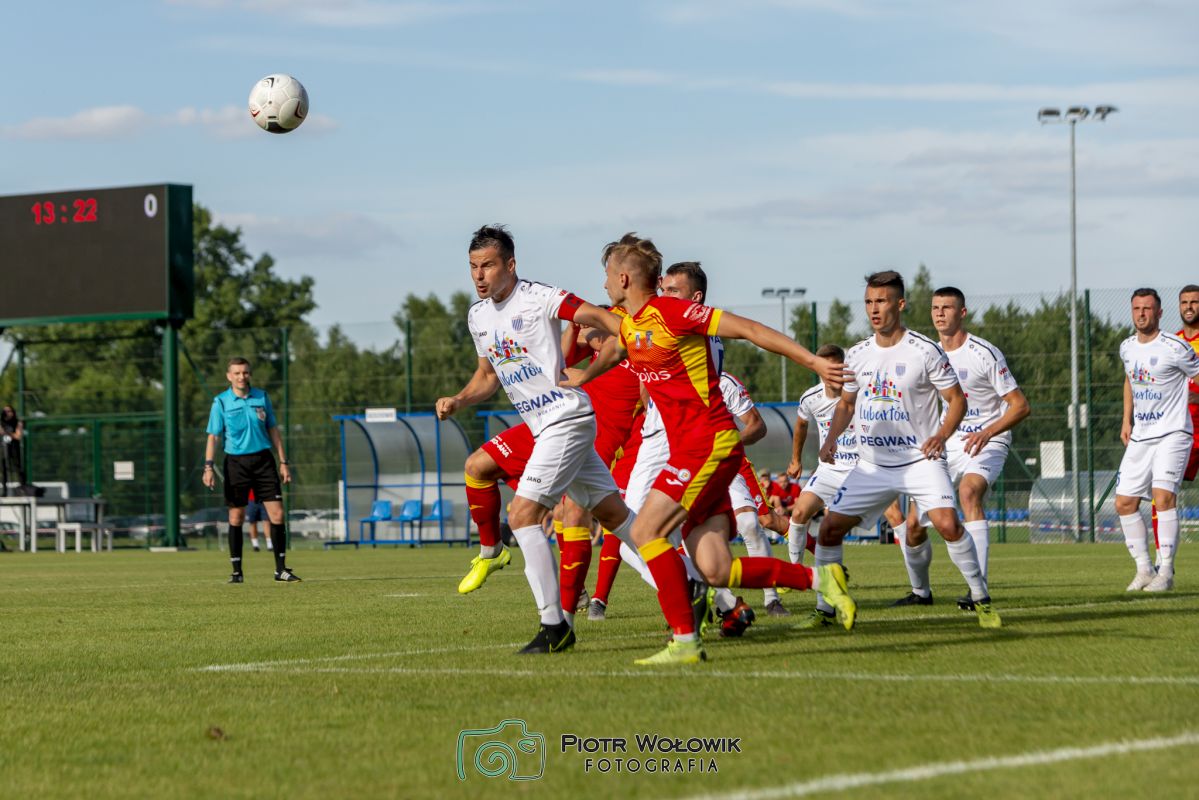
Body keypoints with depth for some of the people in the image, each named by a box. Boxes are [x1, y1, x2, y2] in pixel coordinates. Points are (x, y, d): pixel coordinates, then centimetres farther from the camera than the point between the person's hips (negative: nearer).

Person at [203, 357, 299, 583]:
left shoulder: (262, 397, 7)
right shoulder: (221, 402, -1)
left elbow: (273, 430, 12)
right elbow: (213, 436, -2)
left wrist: (284, 462, 8)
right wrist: (209, 466, -13)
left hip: (263, 460, 2)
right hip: (236, 462, -2)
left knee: (277, 514, -4)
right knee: (236, 518, 2)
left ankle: (281, 569, 2)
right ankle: (237, 571, 10)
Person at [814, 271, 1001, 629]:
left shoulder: (925, 351, -9)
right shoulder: (857, 354, 4)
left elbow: (956, 399, -4)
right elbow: (846, 403, 19)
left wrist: (941, 435, -21)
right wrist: (831, 438, 1)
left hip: (920, 460, -5)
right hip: (871, 463, 5)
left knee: (948, 524, -23)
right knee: (829, 528, -2)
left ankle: (982, 602, -7)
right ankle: (823, 610, 13)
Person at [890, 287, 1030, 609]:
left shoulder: (984, 353, -13)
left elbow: (1020, 405, -14)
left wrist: (988, 432, -28)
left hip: (987, 441, -6)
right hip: (947, 444, 6)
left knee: (968, 491, -36)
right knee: (912, 526, -1)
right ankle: (920, 592, 26)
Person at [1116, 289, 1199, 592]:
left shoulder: (1173, 348, -13)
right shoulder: (1127, 348, 9)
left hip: (1172, 433, -7)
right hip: (1139, 437, 7)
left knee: (1163, 495, -22)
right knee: (1124, 502, 3)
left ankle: (1166, 572, -18)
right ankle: (1144, 569, 14)